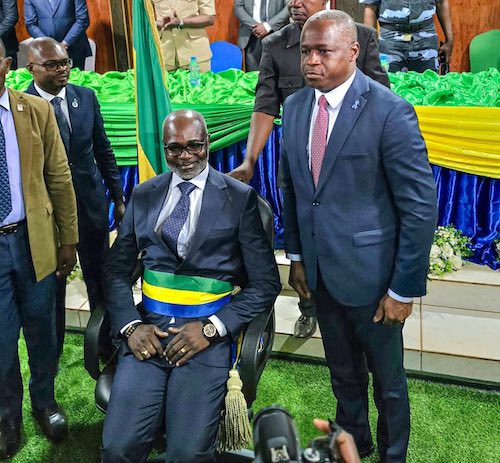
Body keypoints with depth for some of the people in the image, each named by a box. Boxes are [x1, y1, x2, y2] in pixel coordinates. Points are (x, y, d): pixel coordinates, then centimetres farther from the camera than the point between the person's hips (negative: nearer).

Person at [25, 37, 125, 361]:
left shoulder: (86, 97, -2)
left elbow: (104, 151, 5)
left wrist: (118, 199, 7)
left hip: (91, 203, 3)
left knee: (99, 276, 17)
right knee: (51, 283, 14)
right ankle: (52, 349, 35)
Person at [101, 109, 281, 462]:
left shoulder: (240, 197, 3)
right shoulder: (144, 196, 13)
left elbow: (266, 283, 0)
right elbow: (117, 270, 13)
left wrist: (210, 328, -11)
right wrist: (130, 326, -5)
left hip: (208, 331, -2)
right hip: (148, 328, 3)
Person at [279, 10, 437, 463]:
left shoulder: (390, 112, -18)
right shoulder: (295, 106, 1)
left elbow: (421, 206, -17)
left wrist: (405, 289, -14)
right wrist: (297, 255, 10)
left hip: (369, 273, -5)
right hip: (320, 269, 5)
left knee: (387, 378, 16)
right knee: (343, 372, 24)